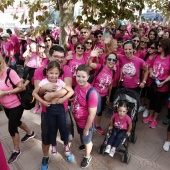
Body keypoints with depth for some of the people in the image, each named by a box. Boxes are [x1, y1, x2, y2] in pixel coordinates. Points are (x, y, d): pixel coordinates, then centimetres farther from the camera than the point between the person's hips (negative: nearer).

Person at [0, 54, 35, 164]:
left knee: (12, 128, 3)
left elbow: (22, 87, -23)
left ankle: (16, 151, 29)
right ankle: (30, 133, 53)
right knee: (15, 122, 26)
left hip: (16, 105, -7)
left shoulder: (9, 72, -26)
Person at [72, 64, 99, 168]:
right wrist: (74, 115, 12)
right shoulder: (77, 86, -12)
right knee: (82, 136, 34)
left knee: (86, 140, 21)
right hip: (78, 120, 7)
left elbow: (92, 114, -27)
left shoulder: (91, 93, -35)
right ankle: (88, 144, 66)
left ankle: (88, 157, 50)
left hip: (86, 123, -7)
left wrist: (87, 129, -17)